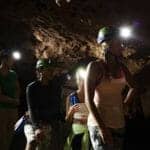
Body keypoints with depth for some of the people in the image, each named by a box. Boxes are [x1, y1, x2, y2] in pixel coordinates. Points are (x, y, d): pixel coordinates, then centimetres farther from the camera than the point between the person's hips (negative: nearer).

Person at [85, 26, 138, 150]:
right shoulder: (95, 66, -9)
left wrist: (124, 105, 14)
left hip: (119, 123, 6)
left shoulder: (121, 67, 7)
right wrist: (102, 128, -18)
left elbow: (133, 87, 25)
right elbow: (89, 100, -13)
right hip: (99, 123, -6)